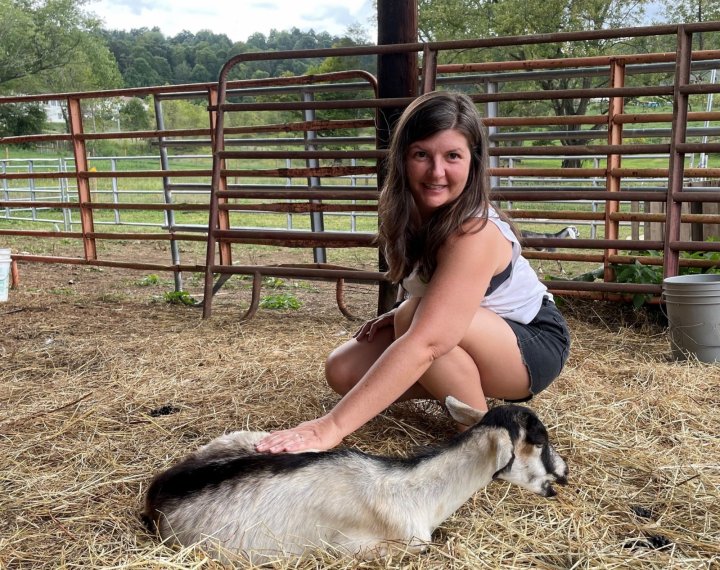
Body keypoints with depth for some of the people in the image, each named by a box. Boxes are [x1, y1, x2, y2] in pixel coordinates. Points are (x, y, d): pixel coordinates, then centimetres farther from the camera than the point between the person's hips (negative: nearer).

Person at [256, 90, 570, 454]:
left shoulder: (474, 232, -33)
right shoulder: (412, 213, -10)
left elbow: (424, 342, -44)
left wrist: (331, 427, -48)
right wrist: (398, 316, -13)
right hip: (472, 338, 7)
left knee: (415, 316, -34)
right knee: (343, 370, -11)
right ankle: (467, 387, 3)